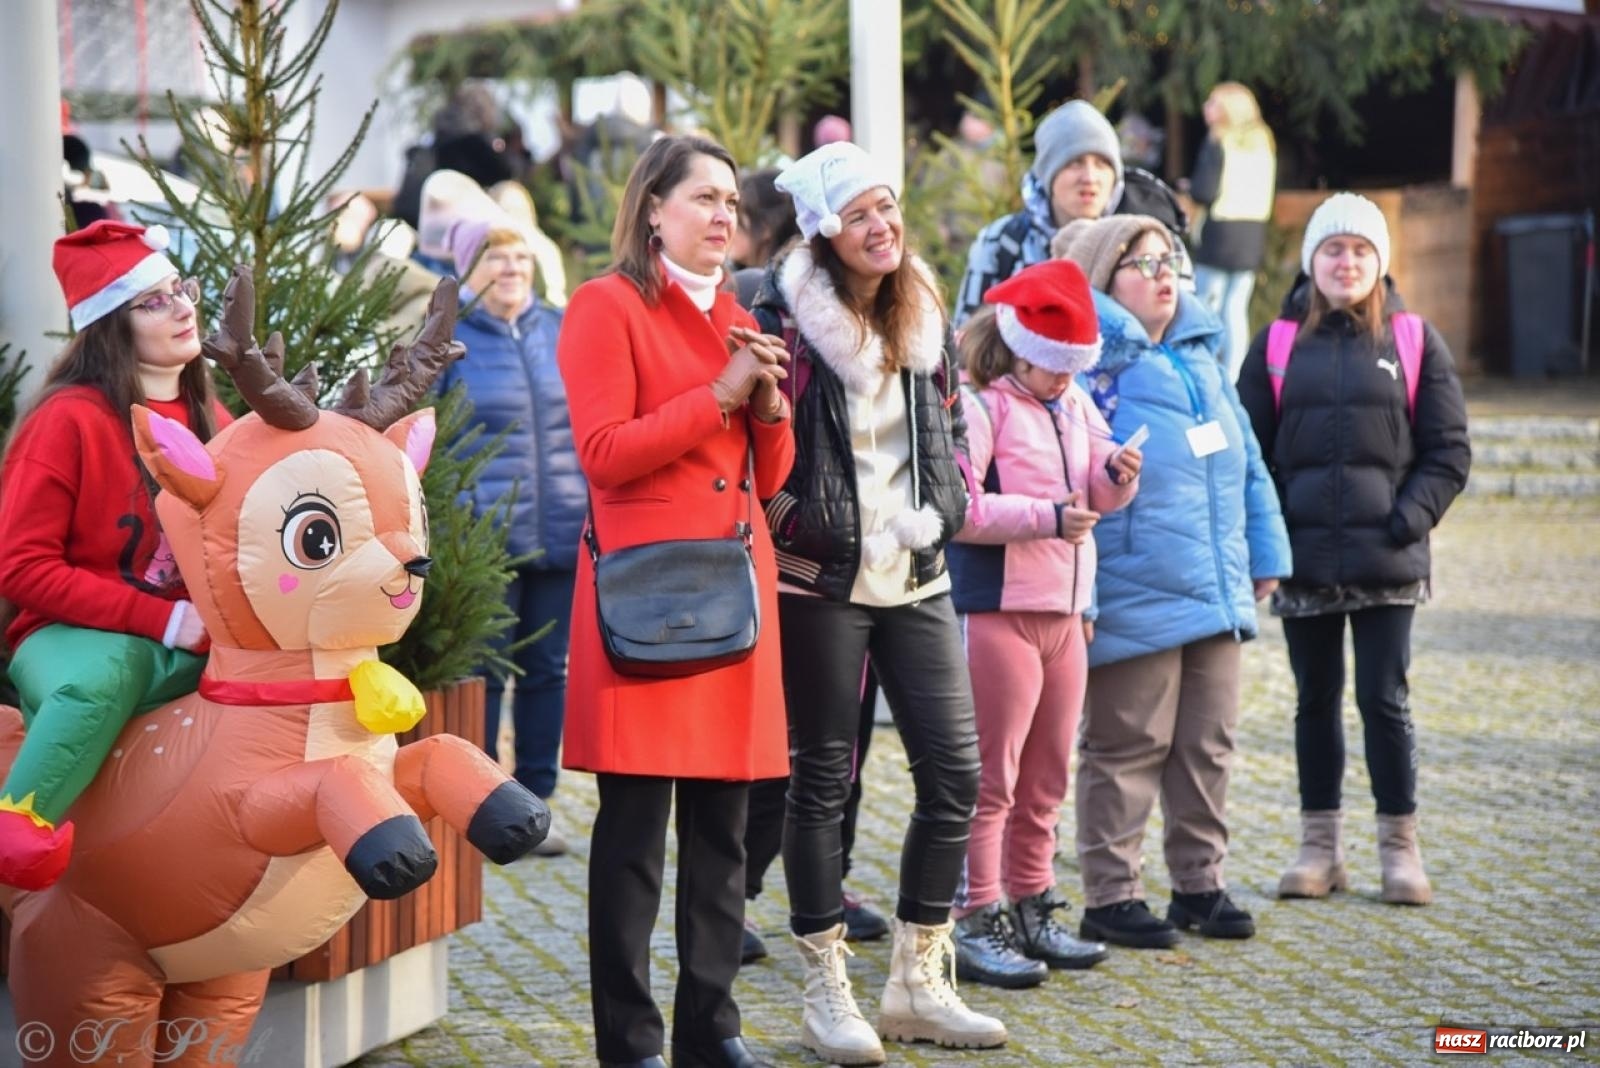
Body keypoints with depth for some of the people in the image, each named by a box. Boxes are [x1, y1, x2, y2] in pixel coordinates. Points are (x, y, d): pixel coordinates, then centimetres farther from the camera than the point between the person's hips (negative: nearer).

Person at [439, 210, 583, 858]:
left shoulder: (559, 332, 10)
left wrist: (598, 509, 12)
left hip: (562, 534, 4)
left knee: (547, 670, 9)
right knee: (482, 674, 1)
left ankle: (534, 799, 17)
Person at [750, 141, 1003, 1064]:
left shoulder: (924, 312, 8)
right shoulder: (785, 318, -10)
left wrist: (945, 510, 5)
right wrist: (806, 529, -14)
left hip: (915, 576, 6)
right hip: (820, 582, -6)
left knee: (954, 771, 2)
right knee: (824, 779, 2)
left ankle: (919, 983, 15)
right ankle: (828, 994, 12)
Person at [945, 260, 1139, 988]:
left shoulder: (1074, 403, 13)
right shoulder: (977, 406, -11)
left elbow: (1097, 493, 19)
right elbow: (955, 508, -20)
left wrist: (1116, 477, -4)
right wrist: (1048, 517, -20)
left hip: (1063, 612, 8)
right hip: (996, 611, -8)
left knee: (1045, 779, 14)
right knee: (991, 778, -3)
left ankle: (1032, 910, 24)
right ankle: (975, 923, 2)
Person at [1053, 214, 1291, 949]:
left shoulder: (1200, 355, 16)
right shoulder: (1090, 364, -9)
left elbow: (1245, 461, 22)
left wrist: (1264, 552, 18)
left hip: (1215, 594, 7)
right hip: (1135, 598, -7)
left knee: (1209, 744, 12)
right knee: (1129, 746, -1)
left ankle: (1199, 882, 24)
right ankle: (1110, 896, 8)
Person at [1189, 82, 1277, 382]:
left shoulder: (1218, 144, -10)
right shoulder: (1263, 146, 10)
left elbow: (1204, 192, -15)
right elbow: (1267, 196, 15)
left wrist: (1188, 186, 4)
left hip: (1220, 236, -6)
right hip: (1252, 237, 6)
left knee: (1206, 309, 0)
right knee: (1236, 309, 8)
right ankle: (1232, 377, 6)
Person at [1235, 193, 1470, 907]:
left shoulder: (1416, 344, 4)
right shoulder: (1277, 346, 6)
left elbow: (1448, 451, 3)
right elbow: (1248, 450, 7)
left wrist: (1409, 519, -10)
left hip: (1386, 563, -1)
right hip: (1304, 560, 2)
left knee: (1384, 700, -1)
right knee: (1316, 701, 9)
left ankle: (1399, 846, 10)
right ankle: (1319, 844, 17)